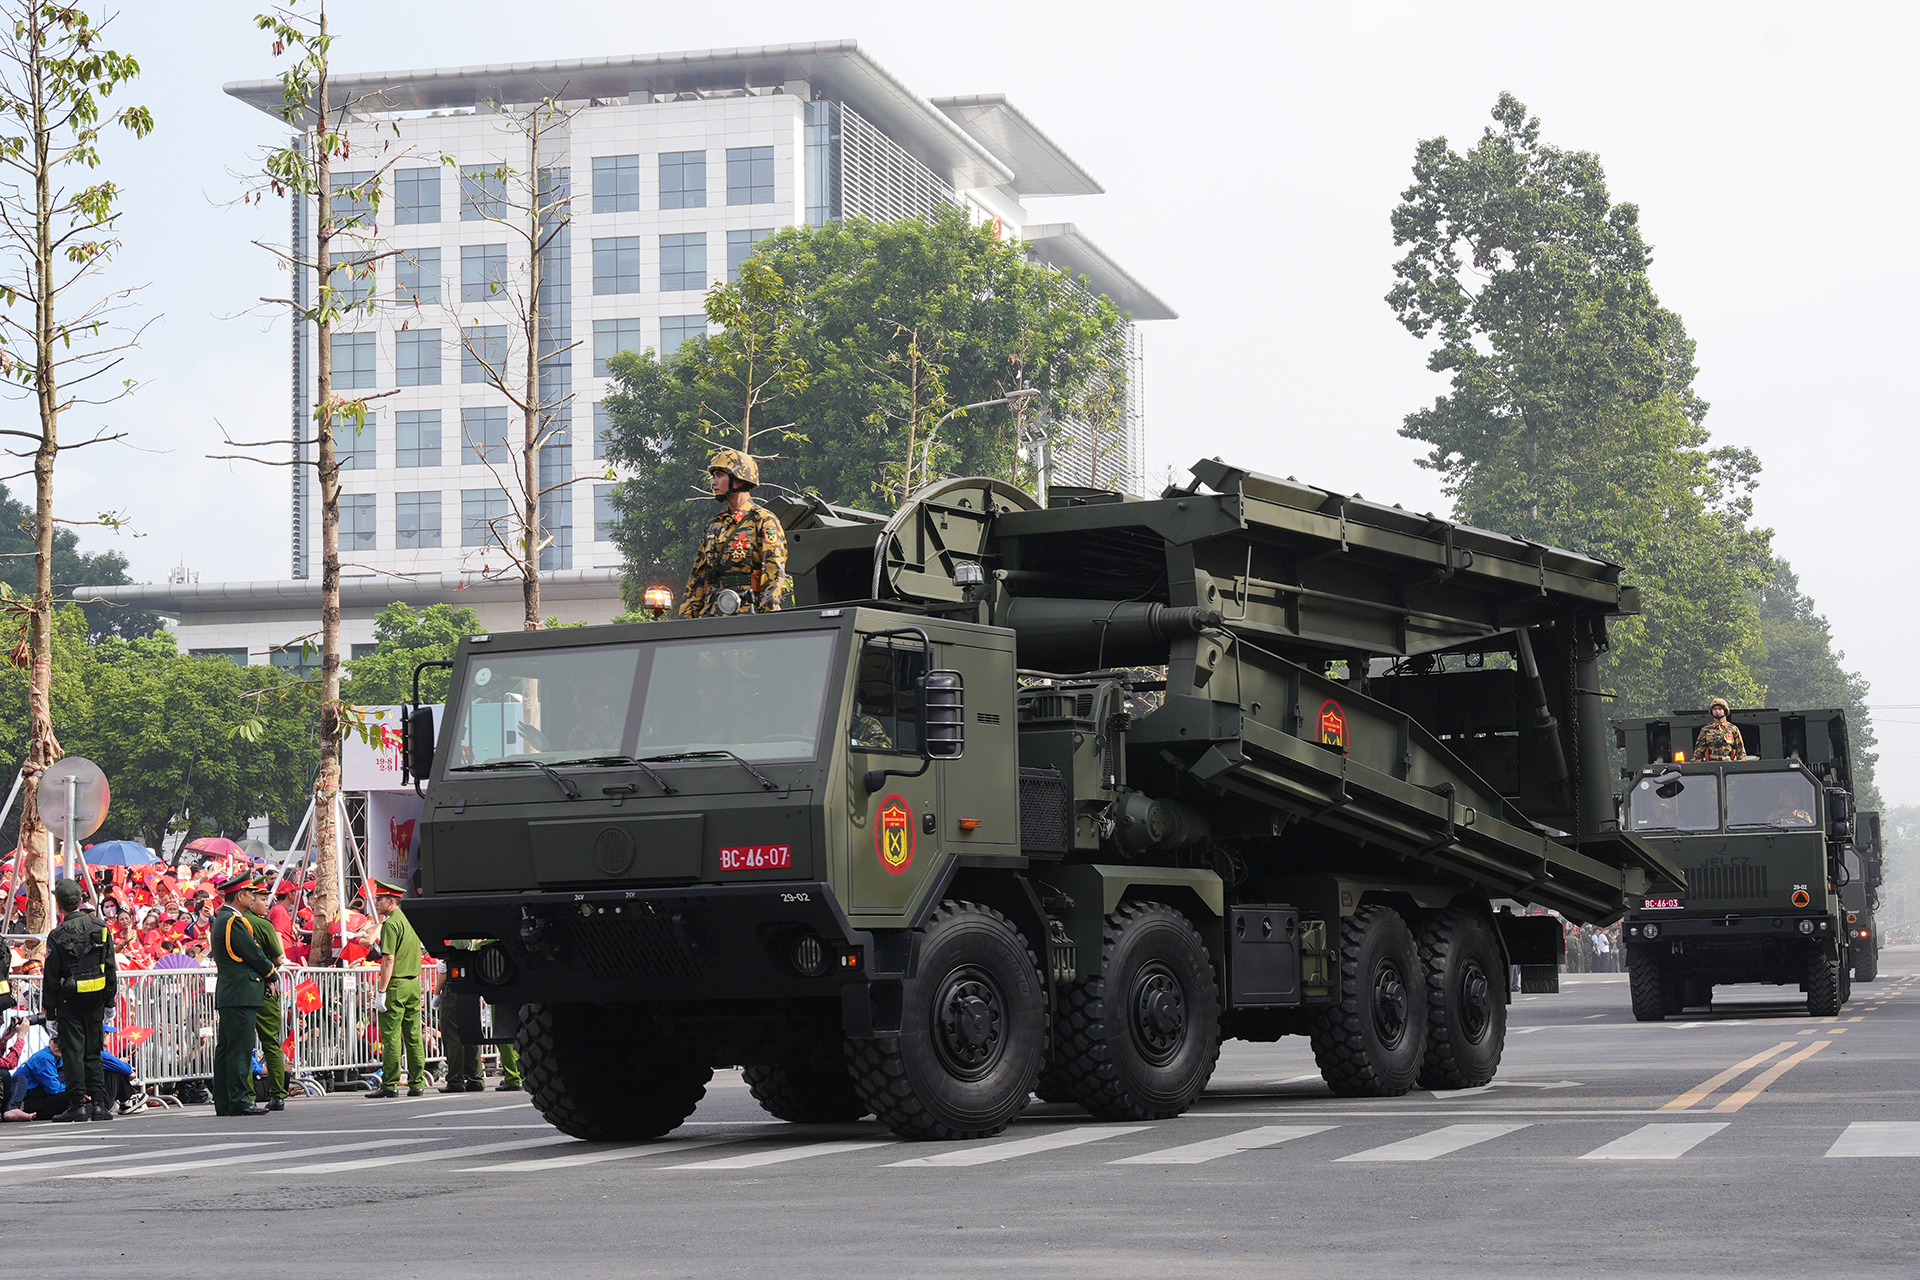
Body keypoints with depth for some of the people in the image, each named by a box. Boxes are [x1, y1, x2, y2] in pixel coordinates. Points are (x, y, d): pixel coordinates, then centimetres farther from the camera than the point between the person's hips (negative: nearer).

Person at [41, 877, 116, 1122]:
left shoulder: (58, 936, -10)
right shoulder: (100, 928, 2)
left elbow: (51, 976, -6)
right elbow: (110, 968, 7)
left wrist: (49, 1009, 1)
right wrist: (109, 1001, 15)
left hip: (70, 1001, -4)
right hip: (96, 1000, 4)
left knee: (73, 1052, 0)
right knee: (93, 1052, 10)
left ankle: (78, 1104, -3)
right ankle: (99, 1104, 5)